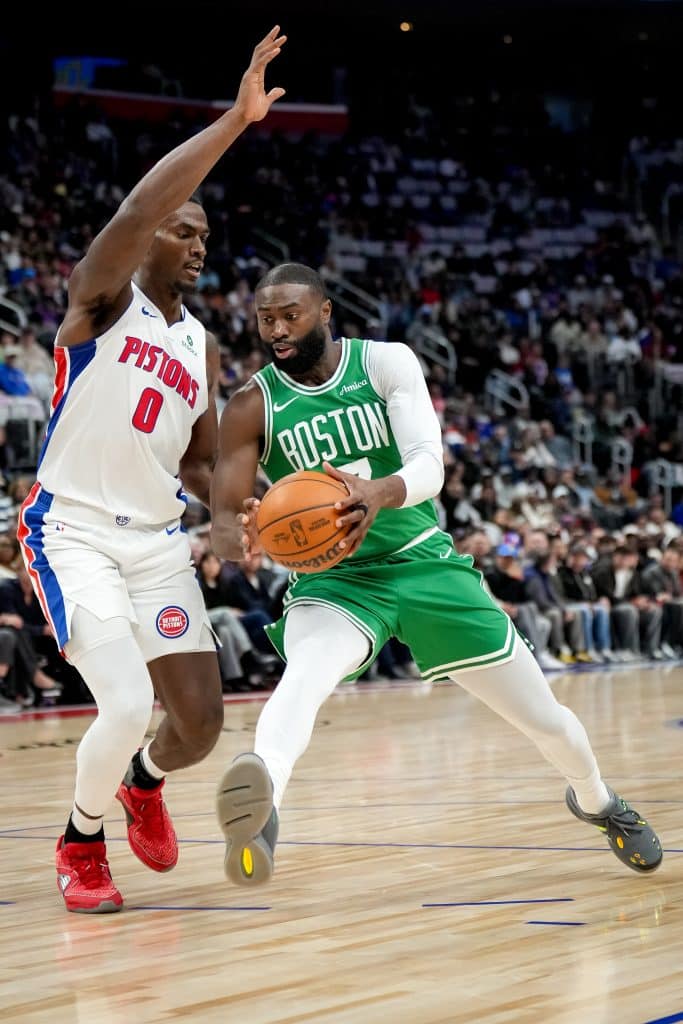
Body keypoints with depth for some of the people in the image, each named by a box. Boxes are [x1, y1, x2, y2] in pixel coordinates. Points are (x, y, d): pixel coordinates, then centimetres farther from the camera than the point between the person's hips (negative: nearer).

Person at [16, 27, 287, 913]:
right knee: (128, 704, -22)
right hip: (73, 531, -6)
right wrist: (237, 120, -30)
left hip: (158, 539, 6)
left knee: (199, 720, -1)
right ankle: (82, 842, 7)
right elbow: (135, 212, -26)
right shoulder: (103, 296, -5)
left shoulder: (200, 347, 14)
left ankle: (145, 782, 37)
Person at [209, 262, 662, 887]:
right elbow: (223, 520, -14)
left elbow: (430, 467, -20)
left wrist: (379, 493, -44)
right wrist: (240, 540, -40)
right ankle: (261, 804, -65)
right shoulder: (252, 407, -9)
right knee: (304, 674, -39)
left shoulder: (386, 363, -8)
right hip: (332, 579, -2)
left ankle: (597, 801, 42)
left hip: (424, 562, 2)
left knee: (545, 719, 9)